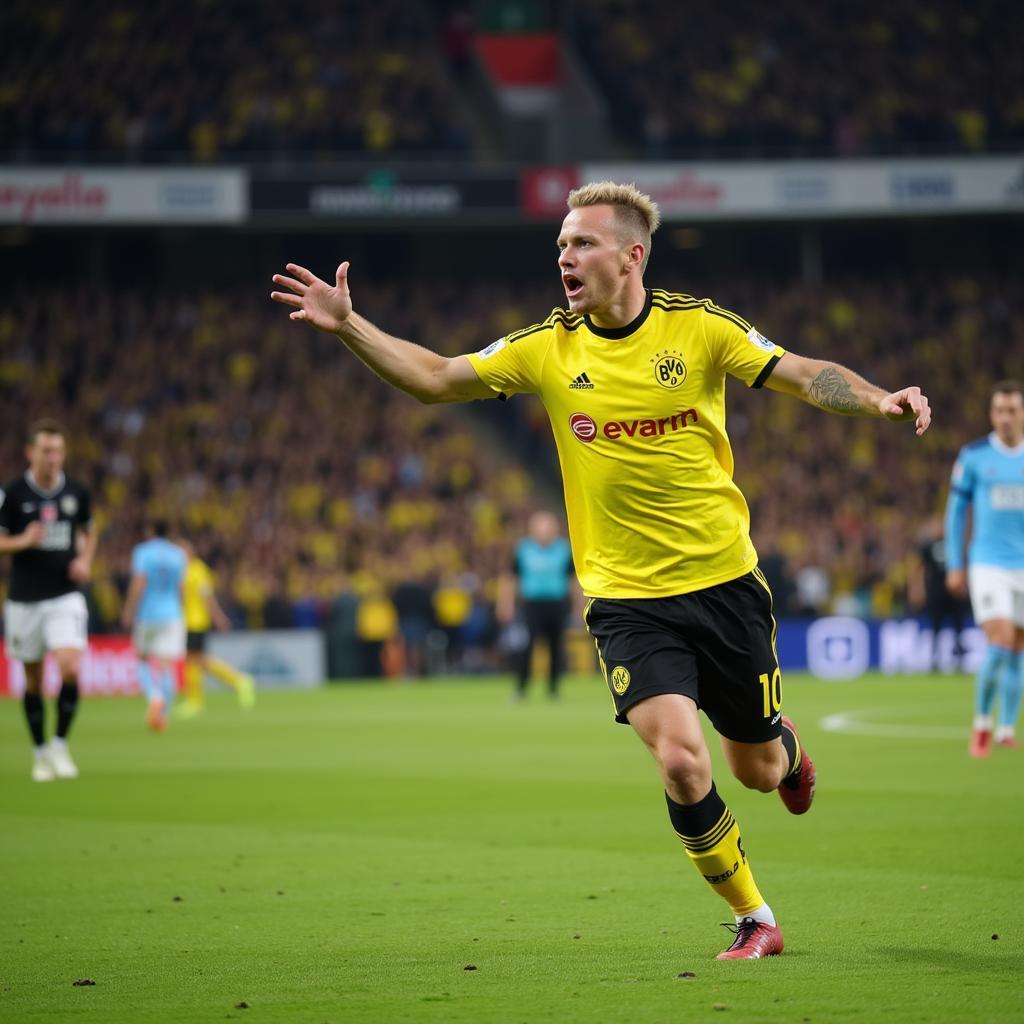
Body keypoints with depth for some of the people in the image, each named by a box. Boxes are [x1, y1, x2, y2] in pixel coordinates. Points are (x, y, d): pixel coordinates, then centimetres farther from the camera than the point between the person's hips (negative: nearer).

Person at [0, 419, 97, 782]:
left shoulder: (77, 492, 2)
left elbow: (89, 531, 20)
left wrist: (85, 561, 2)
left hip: (66, 596, 1)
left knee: (70, 667, -18)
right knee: (33, 680, 6)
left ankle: (60, 745, -2)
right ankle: (41, 753, 21)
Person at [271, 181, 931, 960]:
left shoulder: (697, 327, -6)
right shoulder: (547, 349, -1)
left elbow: (804, 376, -9)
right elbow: (435, 379, 2)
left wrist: (878, 400, -27)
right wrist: (347, 325, -9)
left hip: (725, 582, 0)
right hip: (626, 598, 0)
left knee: (757, 769, 11)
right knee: (680, 762, -18)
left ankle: (789, 752, 52)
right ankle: (754, 920, 3)